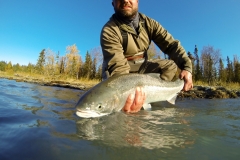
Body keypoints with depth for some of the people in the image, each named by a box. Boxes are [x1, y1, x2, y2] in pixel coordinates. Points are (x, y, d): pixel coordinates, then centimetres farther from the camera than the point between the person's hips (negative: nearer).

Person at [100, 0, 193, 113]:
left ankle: (147, 97, -15)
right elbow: (118, 66, -33)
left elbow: (171, 44, -8)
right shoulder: (109, 30, -21)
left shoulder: (149, 23, -6)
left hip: (141, 67, 5)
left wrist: (186, 67, -24)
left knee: (171, 65, -8)